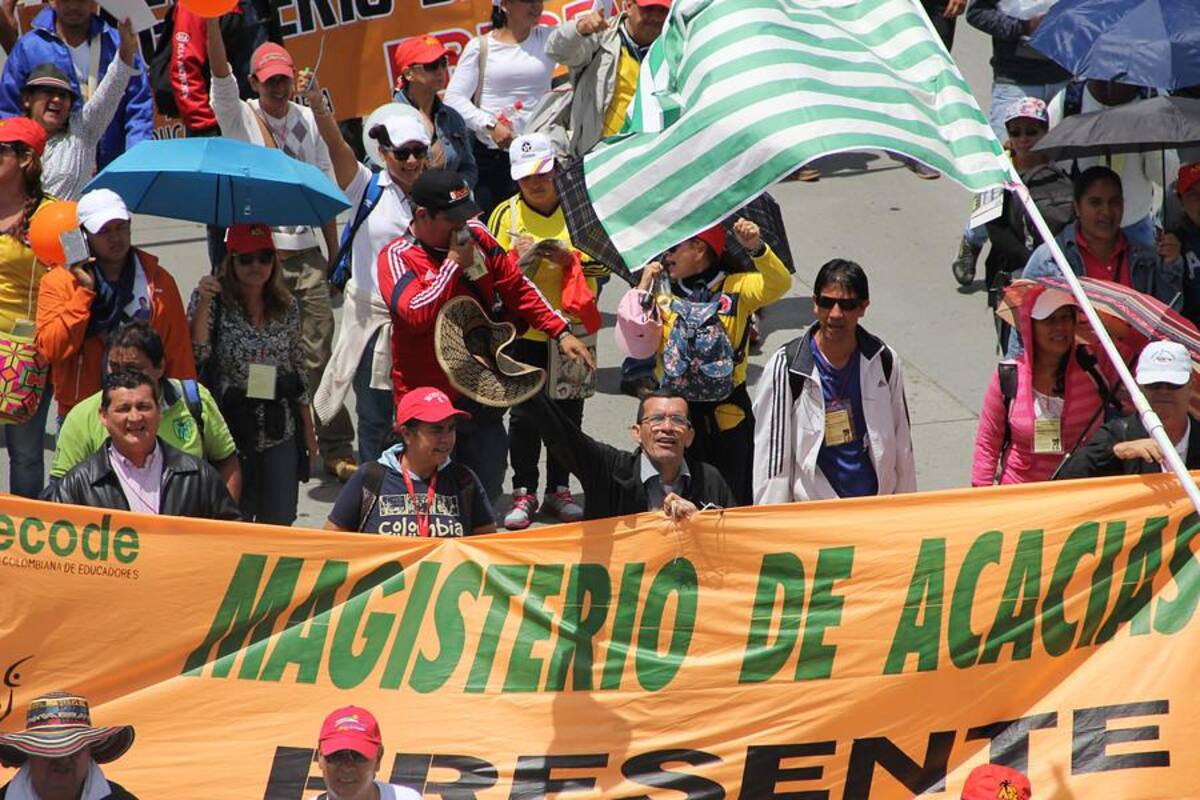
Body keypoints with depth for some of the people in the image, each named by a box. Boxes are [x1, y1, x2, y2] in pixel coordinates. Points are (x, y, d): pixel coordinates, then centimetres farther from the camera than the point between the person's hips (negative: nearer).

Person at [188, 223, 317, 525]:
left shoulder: (286, 307, 6)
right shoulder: (215, 301, -6)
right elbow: (195, 356, -17)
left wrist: (308, 427, 15)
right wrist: (203, 304, -27)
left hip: (280, 432, 4)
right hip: (231, 430, -4)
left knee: (279, 523, 6)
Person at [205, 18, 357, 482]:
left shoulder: (308, 121, 10)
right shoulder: (241, 117, 2)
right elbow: (221, 74, -16)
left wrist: (334, 254, 15)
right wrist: (211, 21, -31)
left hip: (306, 252, 2)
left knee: (319, 353, -1)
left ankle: (336, 451, 1)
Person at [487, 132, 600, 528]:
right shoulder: (506, 214, 2)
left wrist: (570, 257, -15)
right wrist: (518, 259, -16)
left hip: (572, 328, 1)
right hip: (524, 330, -1)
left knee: (568, 410, 6)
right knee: (524, 414, 0)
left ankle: (559, 490, 16)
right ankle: (524, 493, 7)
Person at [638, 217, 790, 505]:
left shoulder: (736, 287, 1)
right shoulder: (662, 292, 6)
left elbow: (778, 285, -18)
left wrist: (756, 248, -33)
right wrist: (643, 290, -8)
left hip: (727, 414, -2)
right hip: (676, 413, 2)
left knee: (733, 502, 8)